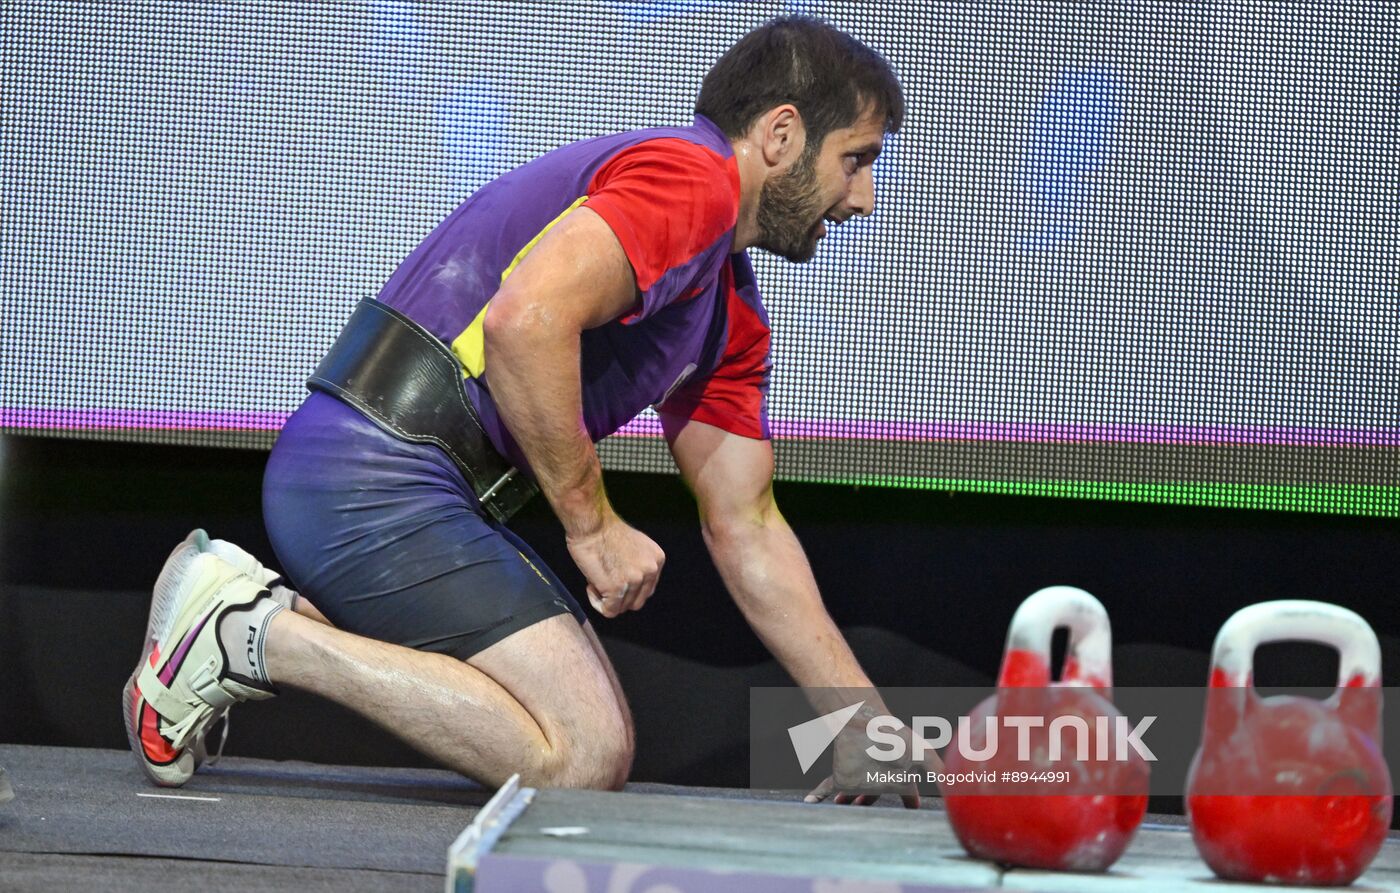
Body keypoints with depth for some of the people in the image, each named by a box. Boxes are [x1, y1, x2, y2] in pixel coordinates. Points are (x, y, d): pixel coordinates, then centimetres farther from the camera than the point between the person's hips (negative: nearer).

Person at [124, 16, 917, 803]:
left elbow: (746, 528, 25)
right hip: (375, 478, -11)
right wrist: (594, 524, -16)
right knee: (584, 755, -16)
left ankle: (272, 611, 9)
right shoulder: (687, 177, -9)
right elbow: (525, 319, -26)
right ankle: (253, 634, -11)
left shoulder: (734, 316, 23)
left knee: (597, 735, 11)